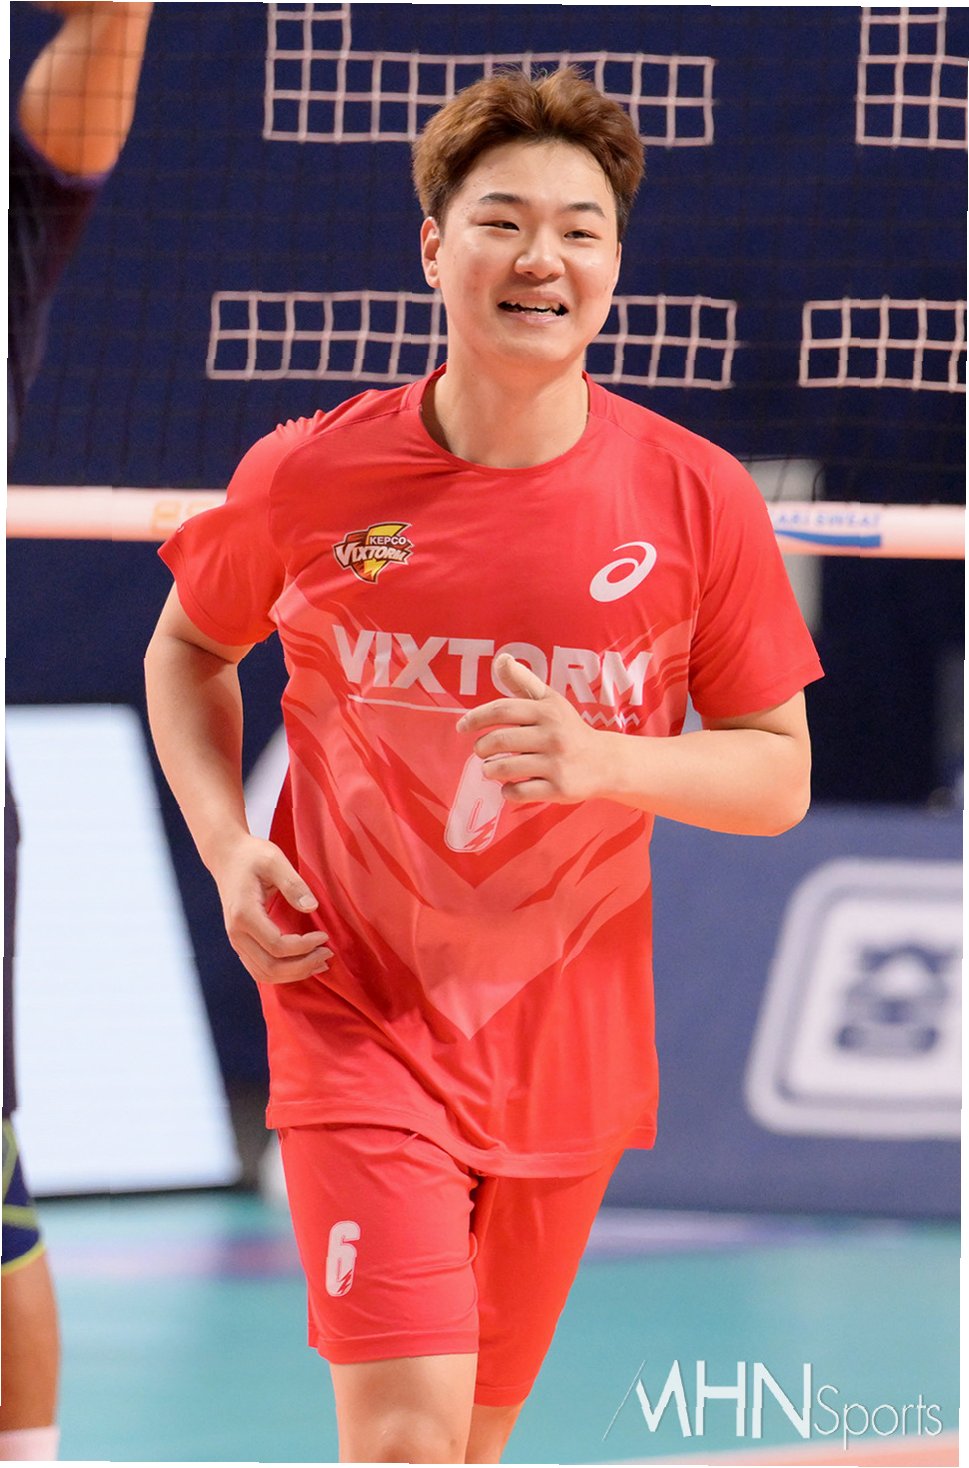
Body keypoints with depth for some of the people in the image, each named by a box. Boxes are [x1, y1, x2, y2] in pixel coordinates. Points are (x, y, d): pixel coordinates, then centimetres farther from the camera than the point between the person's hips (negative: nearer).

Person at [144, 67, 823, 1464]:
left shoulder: (696, 499, -6)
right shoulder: (308, 476, -7)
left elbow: (778, 776, 0)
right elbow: (190, 645, 13)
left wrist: (604, 761, -19)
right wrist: (226, 843, -4)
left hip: (569, 1043, 2)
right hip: (360, 1020, -2)